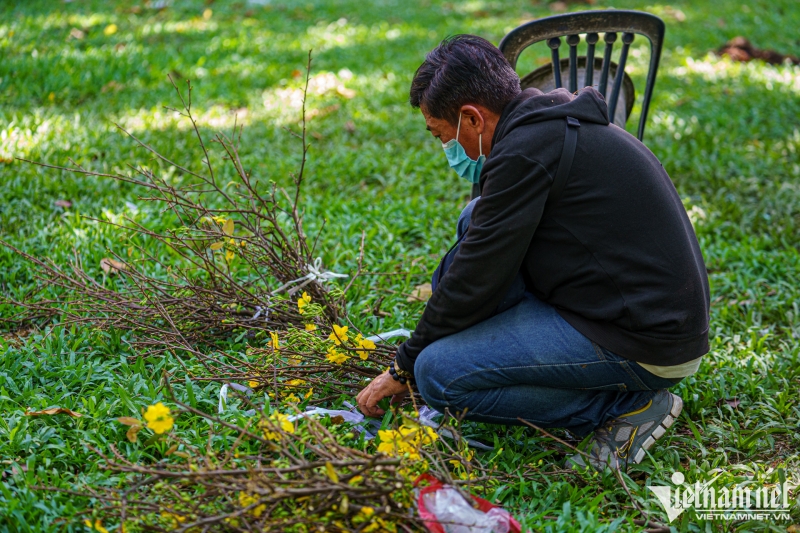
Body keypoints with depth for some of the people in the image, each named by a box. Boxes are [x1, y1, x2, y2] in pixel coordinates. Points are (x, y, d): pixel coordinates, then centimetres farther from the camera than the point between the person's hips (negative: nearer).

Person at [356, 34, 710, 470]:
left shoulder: (524, 151, -18)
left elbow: (474, 282, -13)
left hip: (647, 347, -10)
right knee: (476, 219, 12)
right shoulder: (567, 123, 12)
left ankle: (627, 405, -5)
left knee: (437, 374, -13)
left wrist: (403, 368, 0)